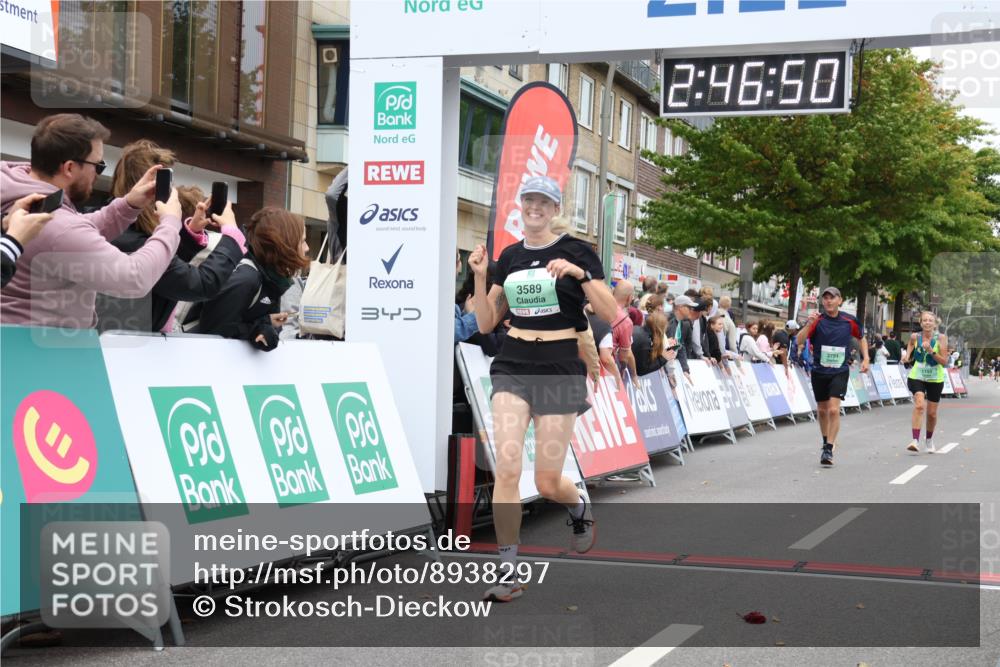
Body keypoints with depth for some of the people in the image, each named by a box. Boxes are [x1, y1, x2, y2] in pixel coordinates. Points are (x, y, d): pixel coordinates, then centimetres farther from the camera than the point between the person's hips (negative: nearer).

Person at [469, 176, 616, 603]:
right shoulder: (509, 257, 10)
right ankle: (509, 573, -4)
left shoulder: (577, 252, -3)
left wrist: (580, 274, -24)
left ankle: (581, 511, 36)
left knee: (547, 483, 0)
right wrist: (479, 277, -4)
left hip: (560, 369, -3)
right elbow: (486, 324, 10)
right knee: (506, 469, -12)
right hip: (513, 368, 3)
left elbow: (611, 315, -11)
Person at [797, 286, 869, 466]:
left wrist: (866, 359, 6)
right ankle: (827, 441, 36)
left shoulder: (849, 321, -2)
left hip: (840, 372, -2)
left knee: (834, 410, -15)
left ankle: (829, 450, -13)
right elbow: (799, 341, -16)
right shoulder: (817, 320, -5)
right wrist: (808, 324, -31)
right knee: (822, 410, 13)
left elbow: (862, 338, 17)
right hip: (819, 371, 2)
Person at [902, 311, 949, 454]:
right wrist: (907, 356, -6)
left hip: (935, 379, 1)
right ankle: (915, 440, -29)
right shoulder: (915, 337, -4)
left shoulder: (941, 338, -9)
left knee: (932, 413, 11)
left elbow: (944, 362, -14)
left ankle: (929, 439, 37)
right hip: (917, 377, -1)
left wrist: (931, 351, -25)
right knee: (919, 405, -23)